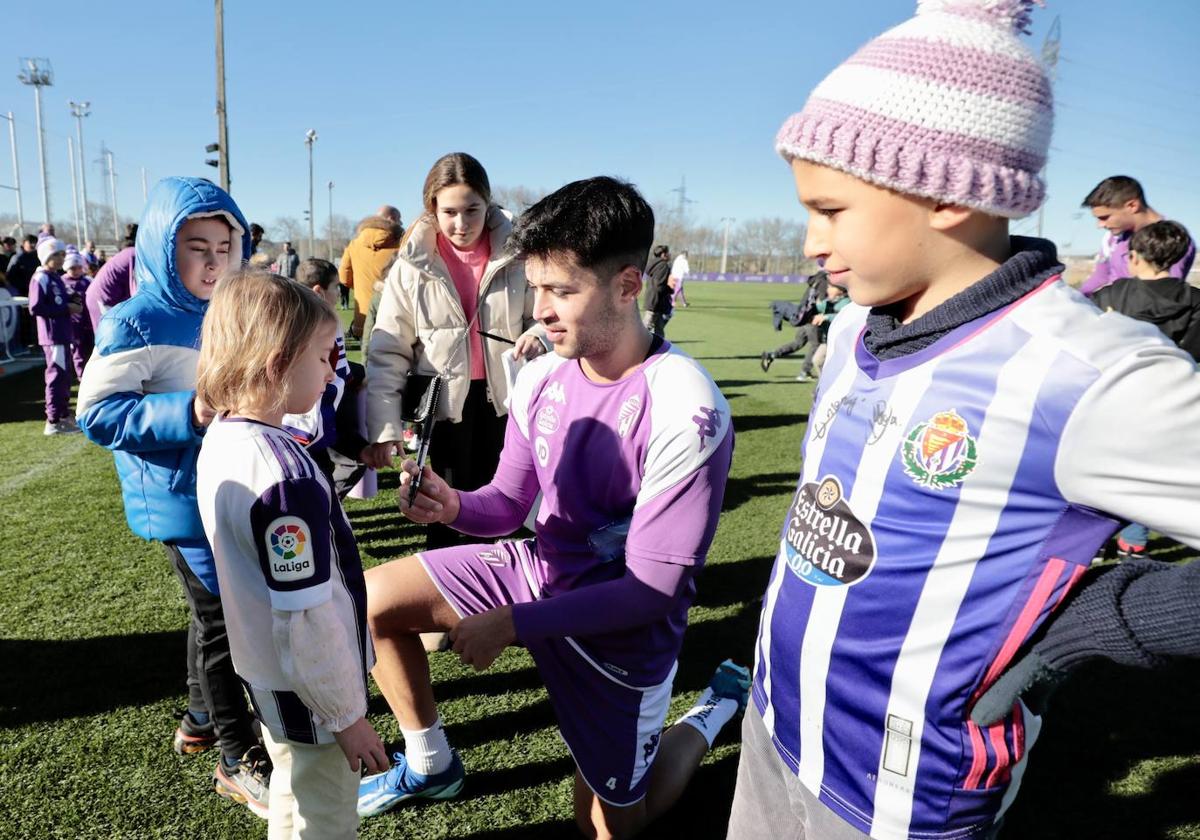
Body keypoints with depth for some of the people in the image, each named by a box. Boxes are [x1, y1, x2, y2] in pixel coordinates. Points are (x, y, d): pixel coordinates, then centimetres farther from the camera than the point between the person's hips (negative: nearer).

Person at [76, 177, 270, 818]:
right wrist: (185, 413, -30)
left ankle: (201, 719, 43)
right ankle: (238, 760, 18)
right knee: (219, 620, 2)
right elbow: (96, 411, -19)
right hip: (183, 501, -7)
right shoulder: (137, 323, -16)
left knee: (215, 610, 21)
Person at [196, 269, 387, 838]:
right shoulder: (285, 476, -32)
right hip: (308, 691, -8)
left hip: (265, 672, 8)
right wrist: (347, 715, -17)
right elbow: (306, 617, -28)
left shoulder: (222, 438, -3)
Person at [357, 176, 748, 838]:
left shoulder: (687, 412, -29)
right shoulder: (540, 378, -9)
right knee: (373, 598, -1)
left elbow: (654, 589, -25)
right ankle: (431, 765, 22)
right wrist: (452, 505, -22)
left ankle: (717, 707, 37)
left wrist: (511, 623, -27)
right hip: (541, 568, 6)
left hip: (622, 627, -5)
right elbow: (509, 505, 1)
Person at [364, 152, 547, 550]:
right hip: (444, 402, -1)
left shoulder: (517, 256, -4)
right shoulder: (412, 267, -5)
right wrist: (383, 426, -10)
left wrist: (539, 335, -20)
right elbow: (387, 354, -4)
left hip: (504, 399, 1)